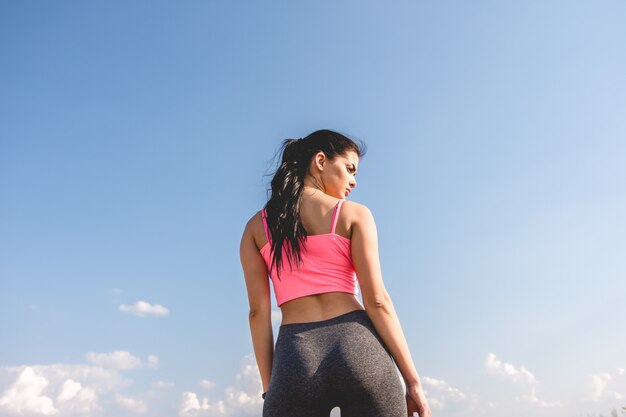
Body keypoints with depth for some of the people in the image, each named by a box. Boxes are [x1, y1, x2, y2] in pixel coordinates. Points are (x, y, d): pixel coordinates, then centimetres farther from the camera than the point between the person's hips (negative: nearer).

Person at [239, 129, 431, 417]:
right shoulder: (354, 214, 6)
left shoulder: (256, 226, 14)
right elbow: (376, 301, -2)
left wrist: (269, 388, 9)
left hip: (294, 358, 2)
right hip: (358, 349, -2)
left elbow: (258, 311, 7)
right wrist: (412, 381, 0)